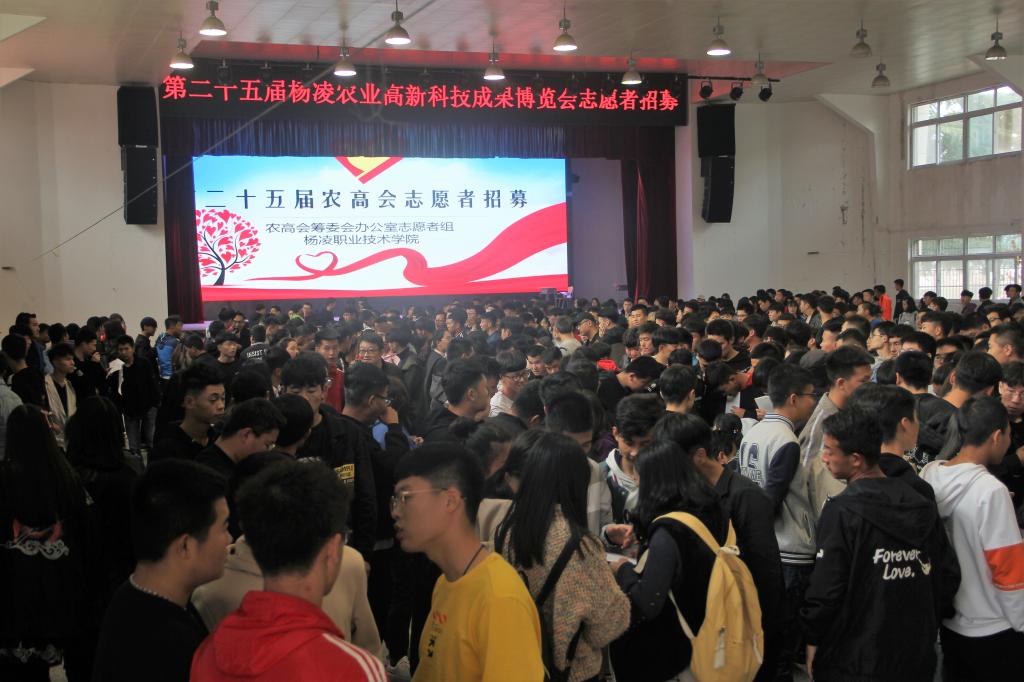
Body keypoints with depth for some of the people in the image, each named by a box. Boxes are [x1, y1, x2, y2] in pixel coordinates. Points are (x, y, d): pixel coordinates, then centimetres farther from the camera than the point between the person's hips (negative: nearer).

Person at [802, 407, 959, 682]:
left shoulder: (841, 511, -18)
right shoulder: (923, 505, 0)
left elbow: (825, 589, -18)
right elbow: (948, 577, 6)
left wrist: (812, 640, -4)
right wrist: (922, 626, 16)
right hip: (916, 657, 5)